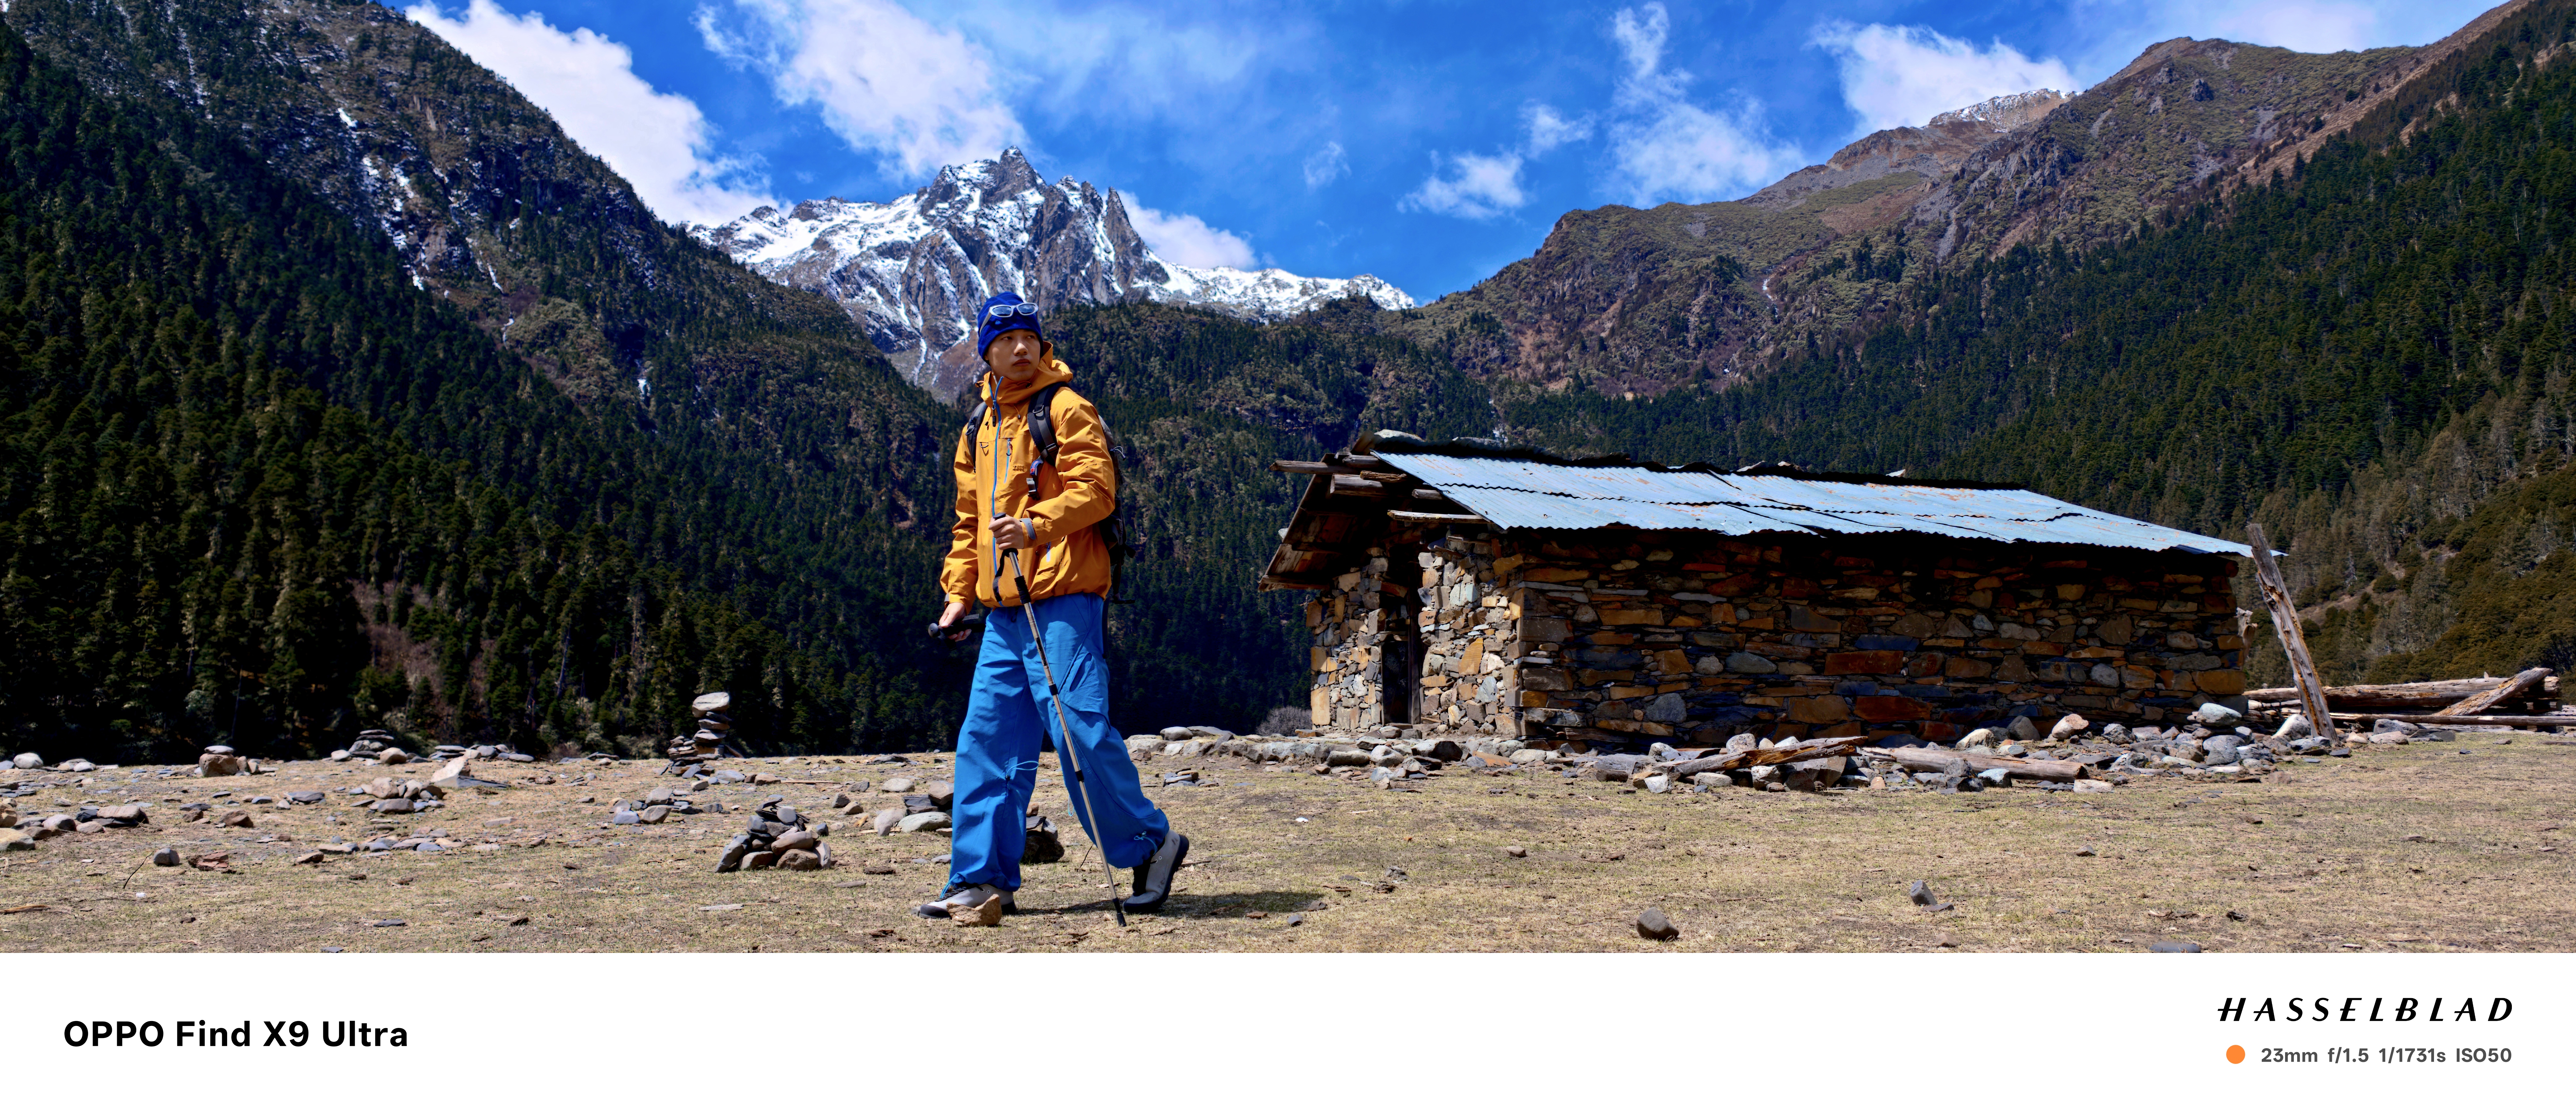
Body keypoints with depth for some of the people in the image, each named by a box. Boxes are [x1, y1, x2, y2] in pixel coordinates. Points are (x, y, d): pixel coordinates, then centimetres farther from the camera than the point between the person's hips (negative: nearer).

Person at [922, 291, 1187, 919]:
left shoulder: (1066, 408, -1)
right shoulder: (980, 430, 21)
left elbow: (1096, 489, -13)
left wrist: (1037, 525, -27)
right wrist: (959, 593, 16)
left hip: (1063, 599, -7)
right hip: (1004, 610, 7)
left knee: (1080, 731, -10)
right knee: (987, 742, 4)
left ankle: (1151, 844, 8)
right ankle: (983, 879, 10)